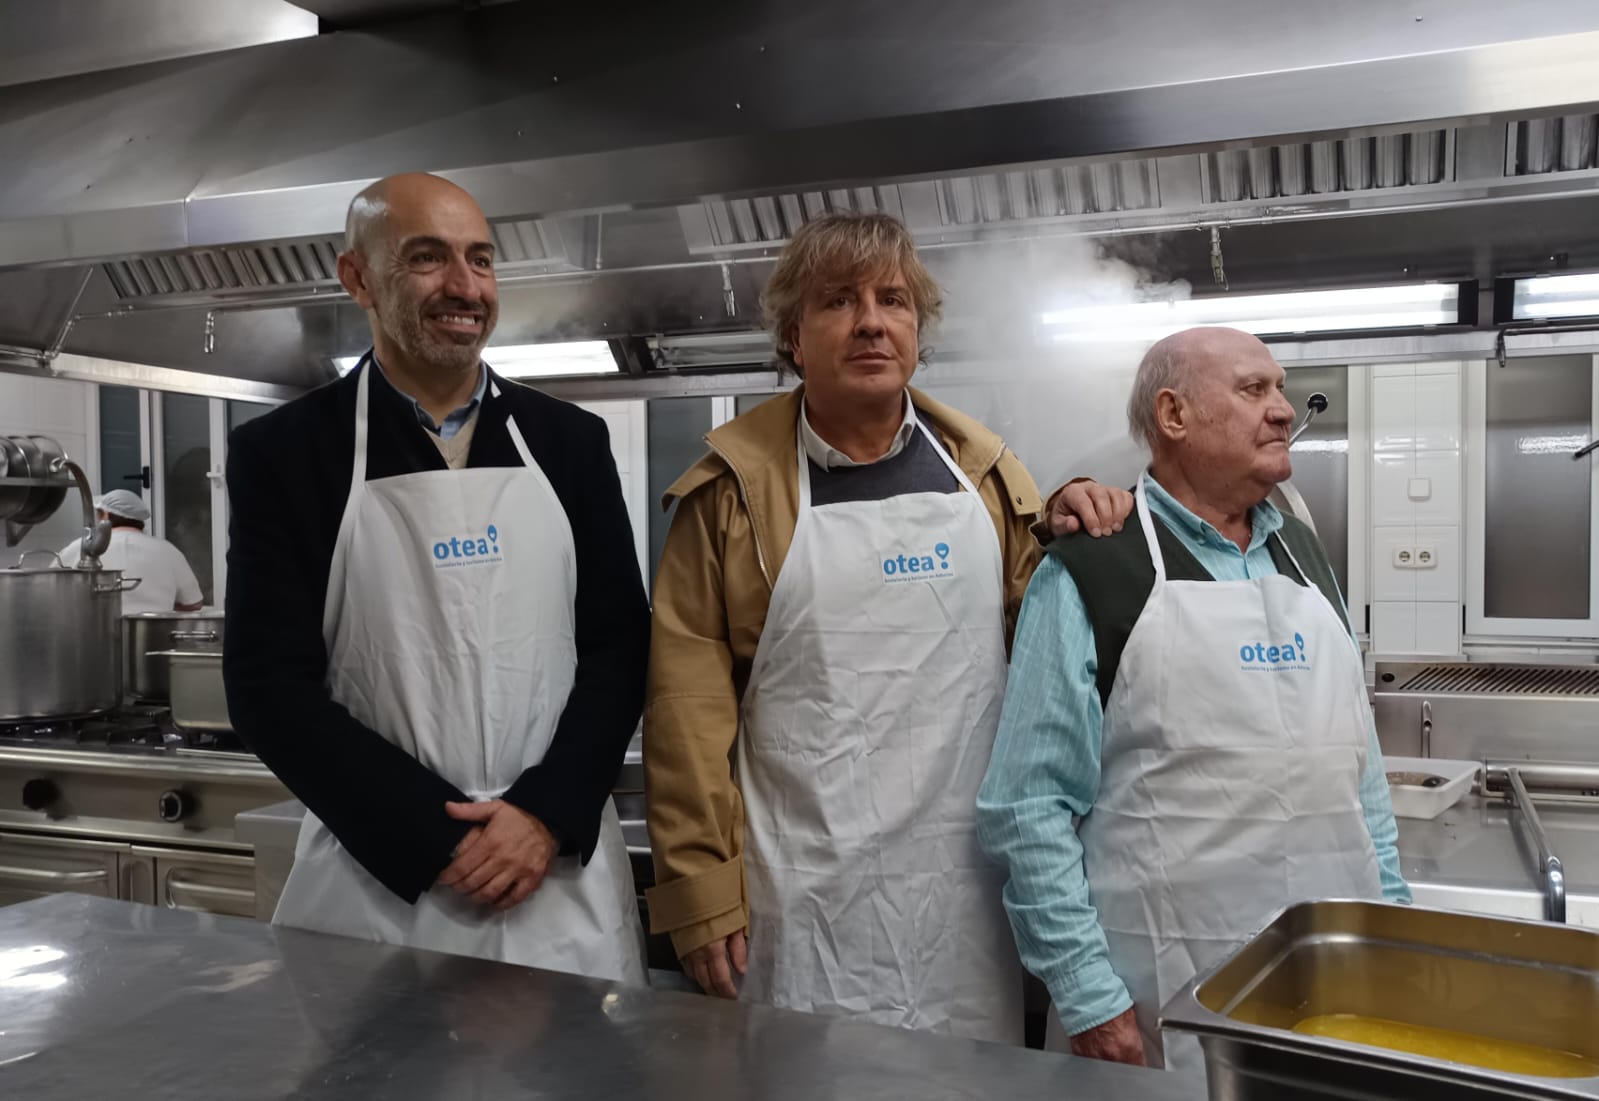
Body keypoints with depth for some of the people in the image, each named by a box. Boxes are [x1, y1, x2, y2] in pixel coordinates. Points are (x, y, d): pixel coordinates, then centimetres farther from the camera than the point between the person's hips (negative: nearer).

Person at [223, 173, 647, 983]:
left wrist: (548, 813, -10)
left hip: (561, 871, 2)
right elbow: (271, 684, -5)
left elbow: (620, 643, 4)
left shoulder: (568, 440, 4)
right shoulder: (283, 451, -2)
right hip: (378, 877, -2)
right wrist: (439, 835, -12)